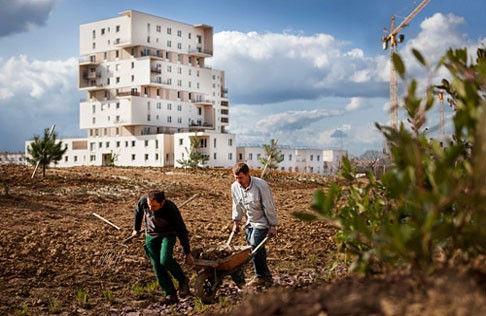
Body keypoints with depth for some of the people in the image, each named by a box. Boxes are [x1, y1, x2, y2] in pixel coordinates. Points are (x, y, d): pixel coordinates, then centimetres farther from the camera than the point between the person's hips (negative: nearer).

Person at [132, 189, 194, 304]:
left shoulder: (171, 209, -31)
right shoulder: (143, 201, -23)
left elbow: (181, 231, -20)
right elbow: (138, 212, 3)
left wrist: (187, 253, -15)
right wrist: (136, 229, 16)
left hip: (168, 234, -4)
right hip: (151, 235, 4)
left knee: (165, 260, -25)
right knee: (157, 265, -3)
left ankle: (183, 281, 0)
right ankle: (170, 294, 4)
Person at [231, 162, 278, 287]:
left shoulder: (261, 185, -23)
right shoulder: (235, 187, -6)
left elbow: (269, 207, -17)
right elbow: (237, 206, 10)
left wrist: (273, 226, -15)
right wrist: (236, 222, 10)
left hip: (262, 221, -7)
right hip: (250, 222, 7)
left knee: (255, 246, -17)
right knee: (252, 247, 5)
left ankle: (261, 276, -2)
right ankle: (266, 277, 15)